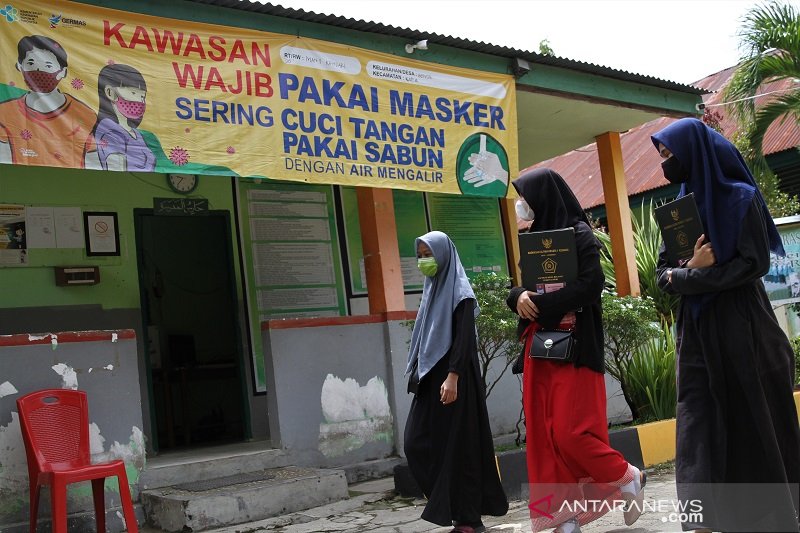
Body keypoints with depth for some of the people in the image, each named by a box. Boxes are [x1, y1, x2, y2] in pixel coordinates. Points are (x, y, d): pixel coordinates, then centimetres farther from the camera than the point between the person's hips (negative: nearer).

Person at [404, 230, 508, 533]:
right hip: (431, 376, 8)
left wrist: (452, 376, -24)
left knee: (457, 444, -4)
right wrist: (418, 372, 16)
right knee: (418, 441, 4)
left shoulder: (459, 290, -8)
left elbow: (464, 337, -17)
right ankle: (450, 505, 15)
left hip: (453, 377, -8)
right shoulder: (432, 289, 16)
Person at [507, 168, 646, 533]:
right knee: (544, 434, 3)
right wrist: (519, 298, -11)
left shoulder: (579, 234, -6)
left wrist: (539, 304, -18)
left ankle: (629, 478, 17)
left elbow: (591, 284, -18)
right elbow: (518, 288, 13)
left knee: (571, 430, -9)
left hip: (575, 346, -7)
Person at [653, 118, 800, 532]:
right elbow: (662, 273, 11)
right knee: (698, 428, -1)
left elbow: (756, 263, -13)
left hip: (740, 327, -5)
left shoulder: (739, 198, -5)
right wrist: (691, 270, -10)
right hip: (696, 330, 5)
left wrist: (690, 276, -13)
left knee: (754, 424, 4)